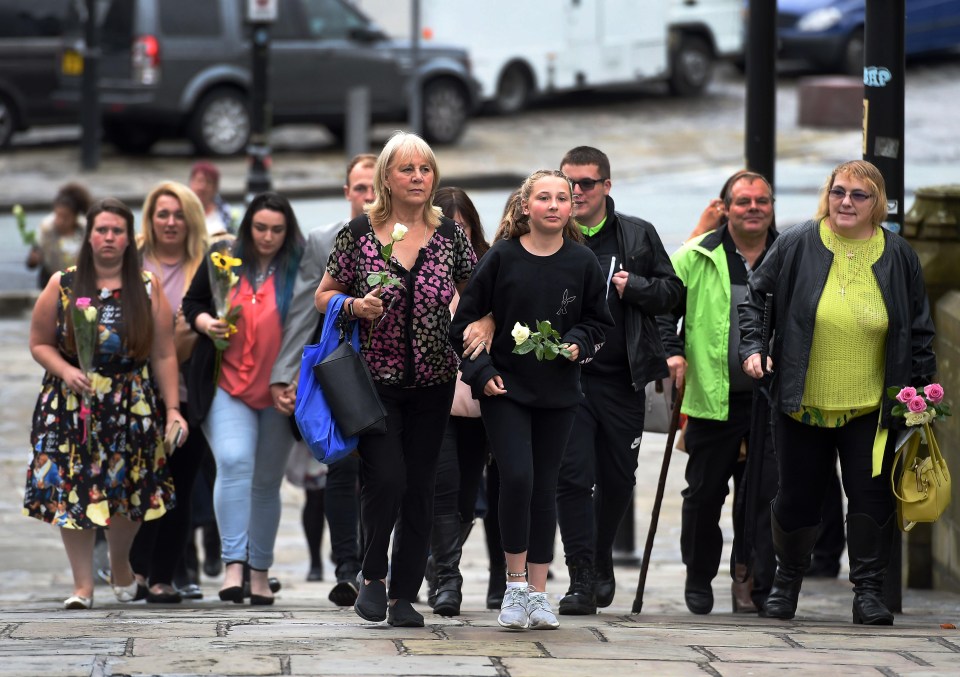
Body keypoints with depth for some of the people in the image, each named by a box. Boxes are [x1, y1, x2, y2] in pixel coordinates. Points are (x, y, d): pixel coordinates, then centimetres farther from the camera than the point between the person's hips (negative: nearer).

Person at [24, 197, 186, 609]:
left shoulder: (147, 289, 2)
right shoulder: (62, 286, 2)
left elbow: (164, 355, 1)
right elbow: (39, 344, 5)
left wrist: (173, 409, -5)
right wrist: (65, 371, -13)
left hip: (132, 407, 1)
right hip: (72, 405, 0)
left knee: (127, 491, 7)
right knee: (72, 490, -6)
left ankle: (121, 570, 30)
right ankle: (82, 585, 0)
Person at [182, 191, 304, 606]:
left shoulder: (299, 269, 0)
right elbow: (192, 303, 14)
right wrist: (205, 322, -9)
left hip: (278, 395, 0)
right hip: (227, 386, 0)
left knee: (267, 482, 7)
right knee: (234, 463, -19)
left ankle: (260, 572, 17)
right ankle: (234, 564, -21)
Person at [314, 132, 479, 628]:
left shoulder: (449, 234, 3)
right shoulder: (359, 232, -2)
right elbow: (323, 296, 5)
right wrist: (354, 306, -15)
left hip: (432, 382, 3)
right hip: (373, 378, -3)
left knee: (419, 487, 4)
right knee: (386, 478, -14)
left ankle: (404, 595, 14)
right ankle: (373, 574, 10)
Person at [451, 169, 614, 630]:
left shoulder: (582, 262, 2)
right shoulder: (501, 258, -4)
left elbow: (599, 322, 13)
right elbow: (466, 319, 1)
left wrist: (578, 344, -7)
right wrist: (481, 373, -8)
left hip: (558, 393, 2)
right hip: (504, 387, -2)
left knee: (545, 487, 6)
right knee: (516, 478, -16)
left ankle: (538, 591, 13)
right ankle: (515, 584, -4)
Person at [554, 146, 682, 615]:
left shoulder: (638, 236, 7)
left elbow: (671, 290, 10)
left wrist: (634, 287, -8)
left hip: (622, 378, 2)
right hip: (567, 377, -2)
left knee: (618, 478, 11)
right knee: (573, 478, -8)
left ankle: (601, 559, 33)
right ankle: (582, 579, -6)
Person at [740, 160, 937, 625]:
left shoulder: (898, 256, 1)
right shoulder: (797, 246, -4)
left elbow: (919, 331, 8)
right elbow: (756, 296, 7)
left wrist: (921, 391, 5)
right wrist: (751, 346, -7)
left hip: (870, 407, 0)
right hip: (802, 403, 0)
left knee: (871, 496, -3)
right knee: (797, 496, 8)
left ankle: (868, 590, 7)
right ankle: (787, 581, 27)